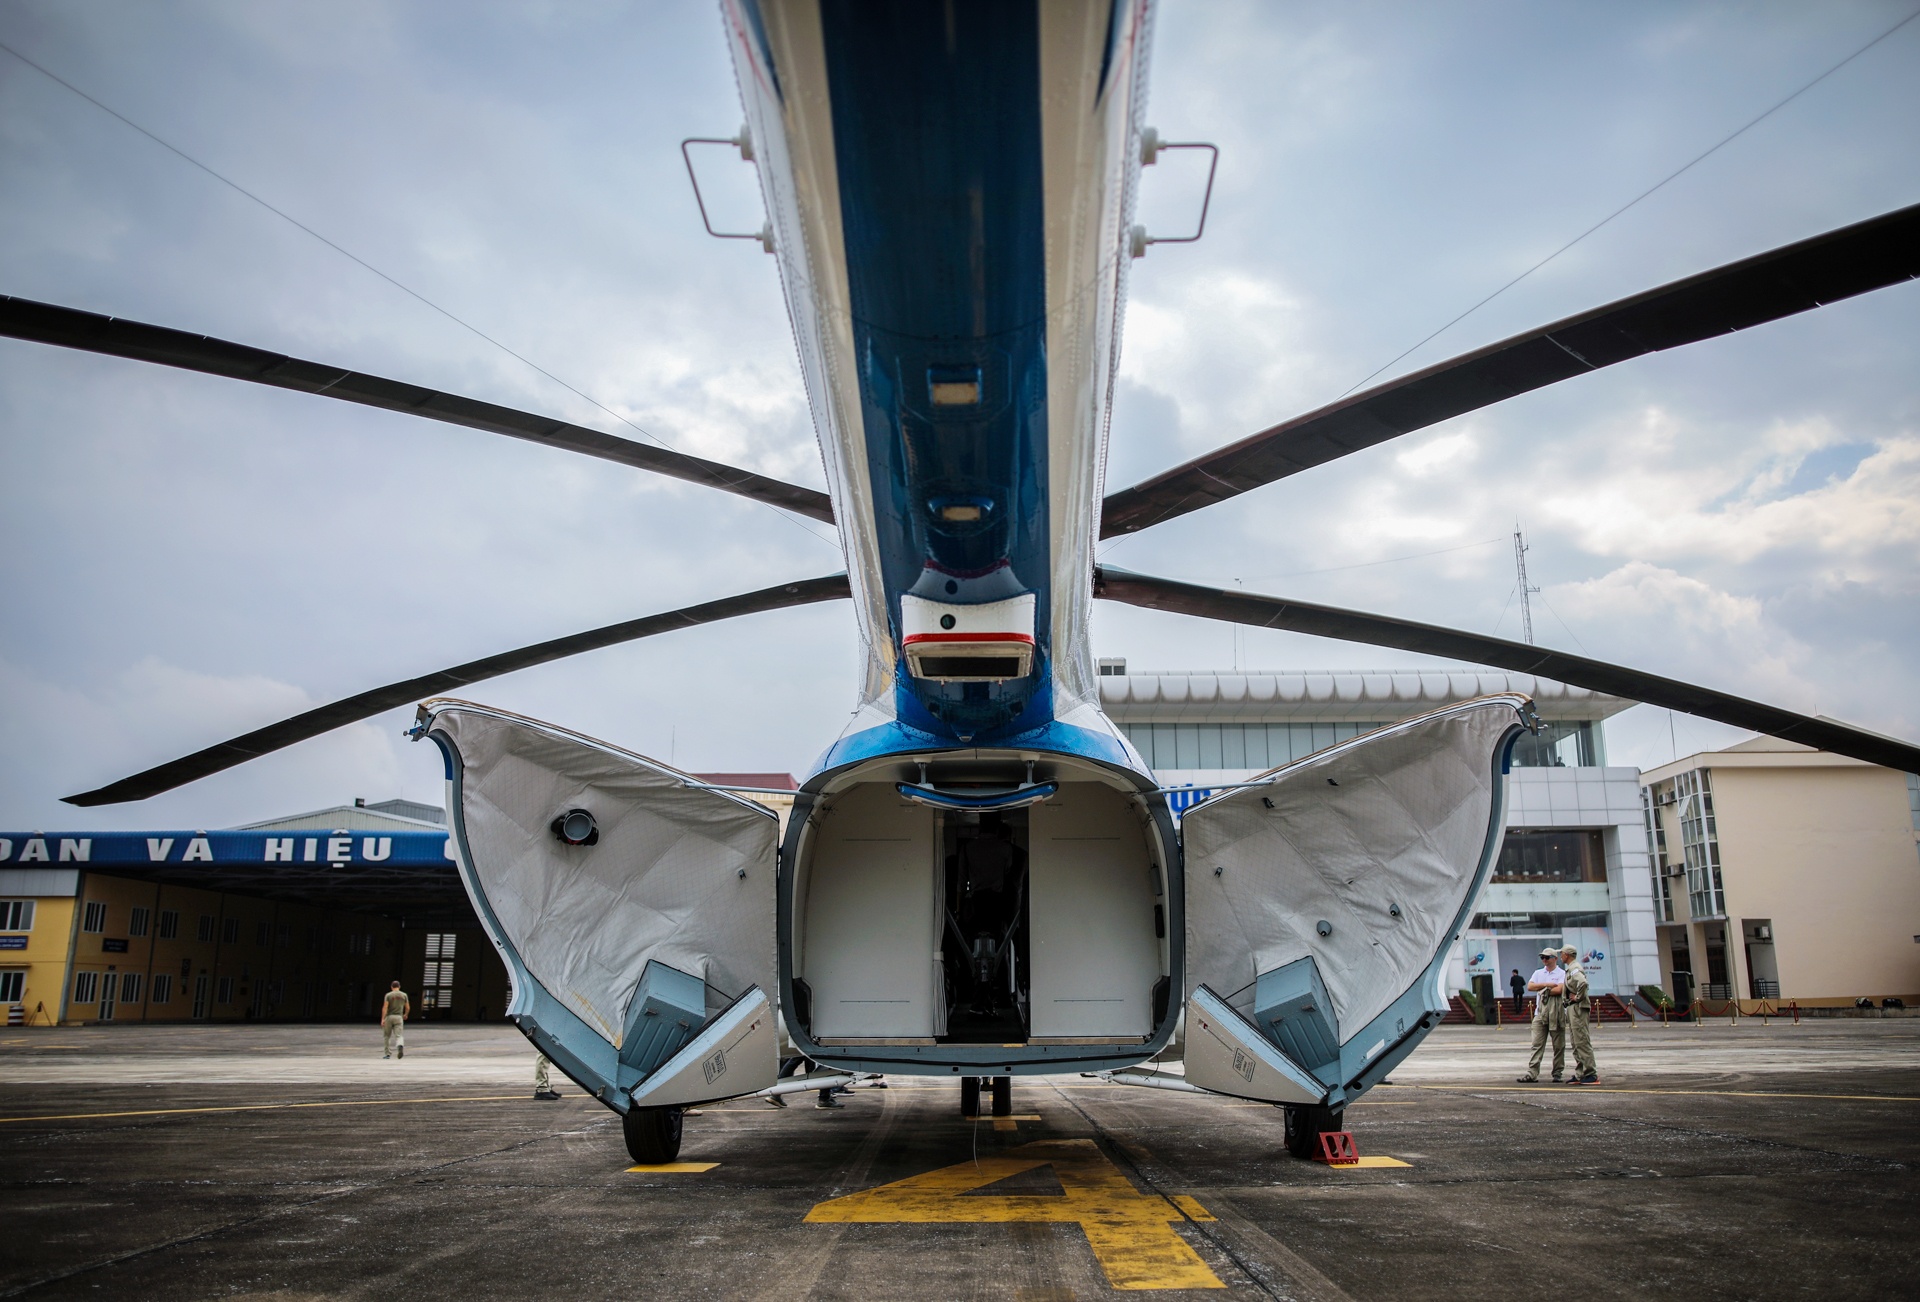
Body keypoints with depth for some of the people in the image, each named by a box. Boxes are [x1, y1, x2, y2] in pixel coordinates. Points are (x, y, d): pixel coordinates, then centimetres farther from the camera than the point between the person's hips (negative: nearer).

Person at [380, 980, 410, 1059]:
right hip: (399, 1017, 1)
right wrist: (405, 1015, 29)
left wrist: (382, 1019, -14)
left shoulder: (388, 995, -1)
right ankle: (400, 1046, -35)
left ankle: (388, 1054, 16)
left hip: (389, 1017, -1)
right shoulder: (404, 995, 7)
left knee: (387, 1036, 14)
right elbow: (408, 1008, 9)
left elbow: (385, 1007, -11)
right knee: (399, 1036, -4)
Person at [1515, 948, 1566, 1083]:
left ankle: (1557, 1073, 10)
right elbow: (1529, 986, 3)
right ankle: (1532, 1073, -8)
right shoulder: (1538, 973, 17)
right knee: (1537, 1044, -3)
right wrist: (1547, 985, -6)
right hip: (1540, 1012, 3)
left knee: (1558, 1045, 2)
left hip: (1557, 1013, -3)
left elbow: (1559, 990, -13)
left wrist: (1542, 990, -2)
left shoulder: (1562, 974, 3)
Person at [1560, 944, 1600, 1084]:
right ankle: (1580, 1074, 16)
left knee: (1582, 1042, -9)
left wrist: (1577, 997, -21)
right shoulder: (1570, 968, 17)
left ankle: (1591, 1074, -7)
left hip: (1578, 1008, -10)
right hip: (1572, 1008, 10)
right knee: (1576, 1043, 12)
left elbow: (1583, 983, -33)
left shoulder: (1574, 968, -14)